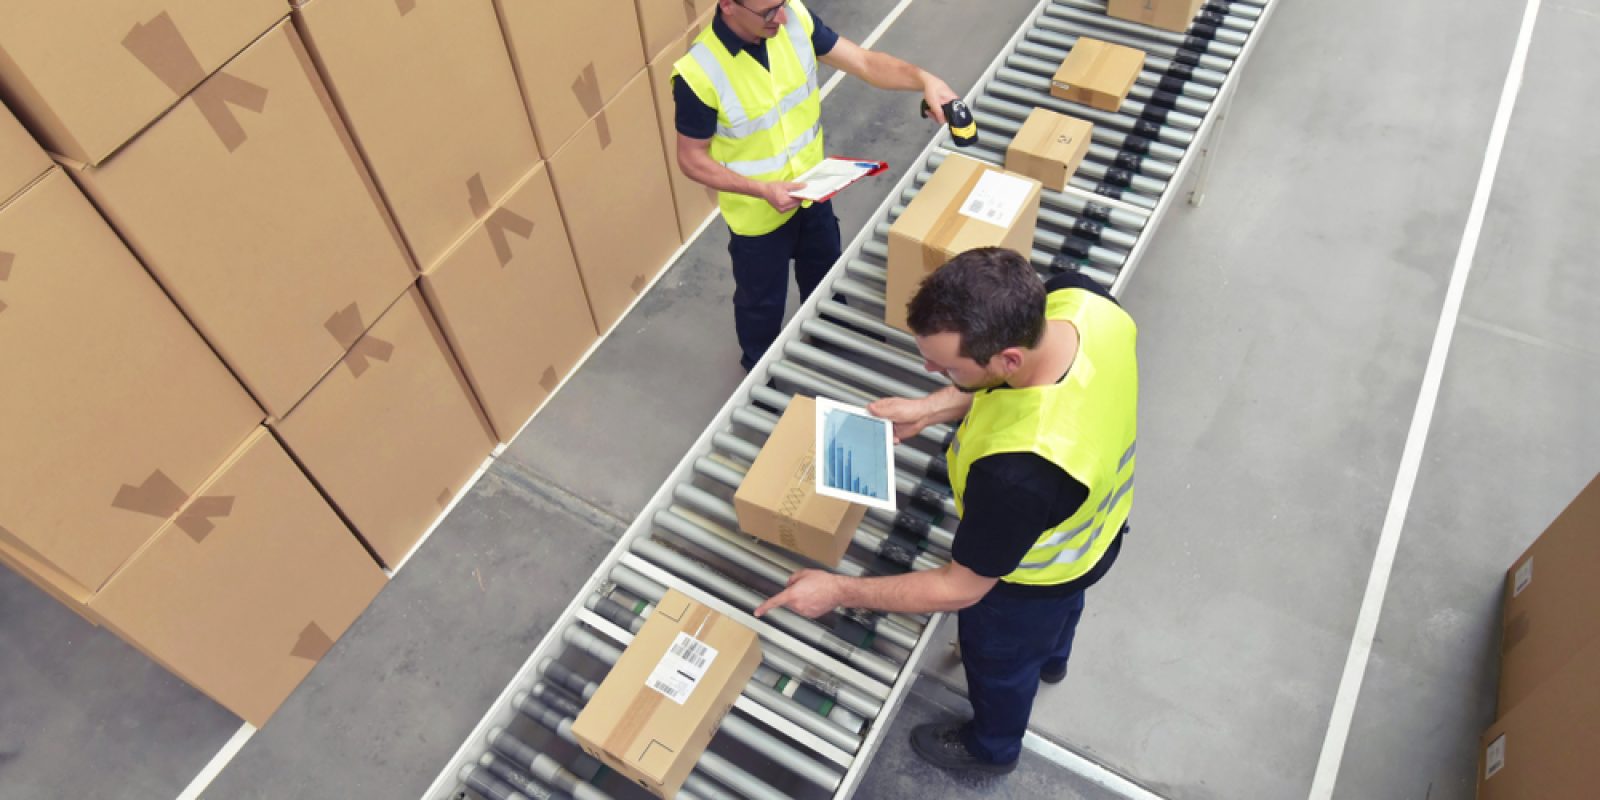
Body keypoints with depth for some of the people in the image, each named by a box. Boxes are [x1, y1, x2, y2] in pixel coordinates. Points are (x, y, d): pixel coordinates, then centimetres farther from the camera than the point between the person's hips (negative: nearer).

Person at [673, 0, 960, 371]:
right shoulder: (699, 73, -30)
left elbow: (865, 62, -14)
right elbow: (692, 160, -20)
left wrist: (923, 80, -32)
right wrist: (763, 190, -30)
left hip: (813, 192, 5)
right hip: (759, 215, -5)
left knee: (825, 282, 29)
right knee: (762, 303, 19)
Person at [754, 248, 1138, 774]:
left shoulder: (1017, 471, -50)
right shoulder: (1079, 299, -31)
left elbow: (961, 588, -30)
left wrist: (839, 591, -21)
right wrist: (932, 409, -11)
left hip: (1030, 577, -6)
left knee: (999, 657, 28)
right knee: (1059, 604, 40)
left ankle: (992, 746, 62)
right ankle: (1050, 657, 75)